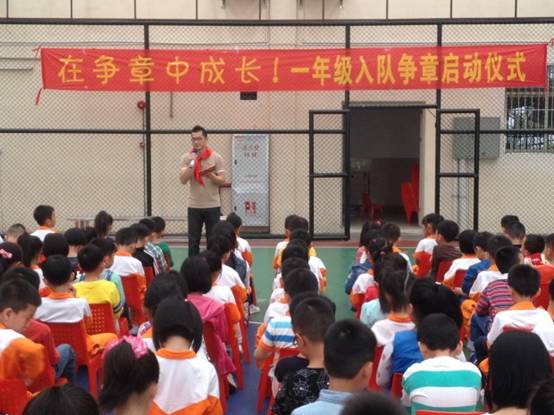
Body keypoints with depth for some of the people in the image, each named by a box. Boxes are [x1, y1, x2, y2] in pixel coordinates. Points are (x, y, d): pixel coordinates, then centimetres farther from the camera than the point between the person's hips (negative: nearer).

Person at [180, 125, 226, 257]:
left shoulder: (216, 157, -1)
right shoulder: (186, 157, 0)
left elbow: (222, 180, -3)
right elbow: (183, 180, -10)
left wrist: (211, 176, -22)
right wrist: (192, 163, -21)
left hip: (213, 205, 0)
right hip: (194, 206, 1)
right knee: (193, 241, 3)